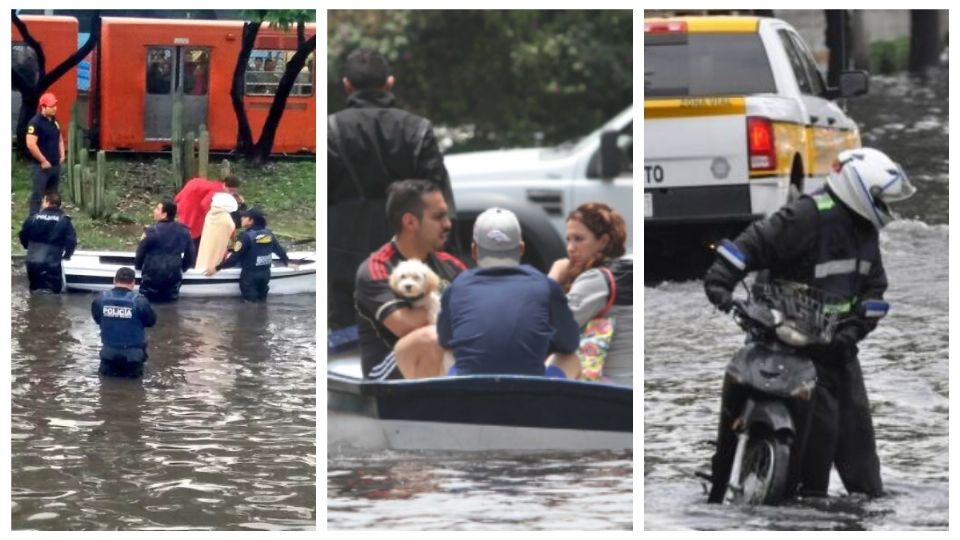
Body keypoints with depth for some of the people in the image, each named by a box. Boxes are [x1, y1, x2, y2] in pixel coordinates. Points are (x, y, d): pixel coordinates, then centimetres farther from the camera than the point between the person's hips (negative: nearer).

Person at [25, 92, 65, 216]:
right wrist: (43, 161, -19)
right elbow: (31, 144, -23)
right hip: (41, 167, -8)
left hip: (55, 165, 8)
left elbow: (59, 139, 24)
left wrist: (62, 155, 11)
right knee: (37, 196, -7)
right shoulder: (35, 122, -16)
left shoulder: (54, 121, 10)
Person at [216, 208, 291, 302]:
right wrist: (286, 262, 31)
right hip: (265, 274, 6)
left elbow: (235, 257, -20)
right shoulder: (268, 234, 0)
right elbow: (279, 250, 12)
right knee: (261, 300, 20)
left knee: (251, 302, 4)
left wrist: (218, 267, -14)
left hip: (250, 275, -6)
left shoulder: (247, 236, -19)